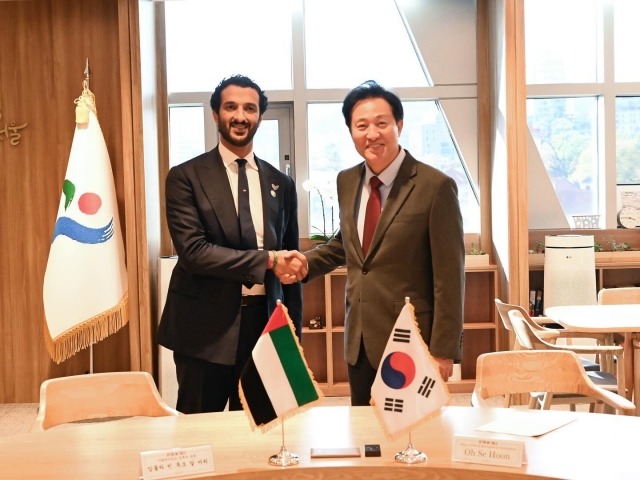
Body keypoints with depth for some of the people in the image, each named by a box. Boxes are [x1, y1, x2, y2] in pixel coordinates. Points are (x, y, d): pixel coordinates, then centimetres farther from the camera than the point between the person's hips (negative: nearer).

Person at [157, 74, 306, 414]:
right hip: (206, 329, -3)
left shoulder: (281, 184, 9)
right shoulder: (186, 177, -4)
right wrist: (266, 261, -17)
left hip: (265, 325, 4)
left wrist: (294, 335, 10)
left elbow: (290, 263, 12)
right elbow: (193, 251, -15)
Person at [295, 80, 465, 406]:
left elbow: (449, 278, -12)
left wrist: (443, 351, -13)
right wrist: (304, 264, 4)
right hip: (359, 342, 6)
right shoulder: (347, 181, 5)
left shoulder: (435, 186, -13)